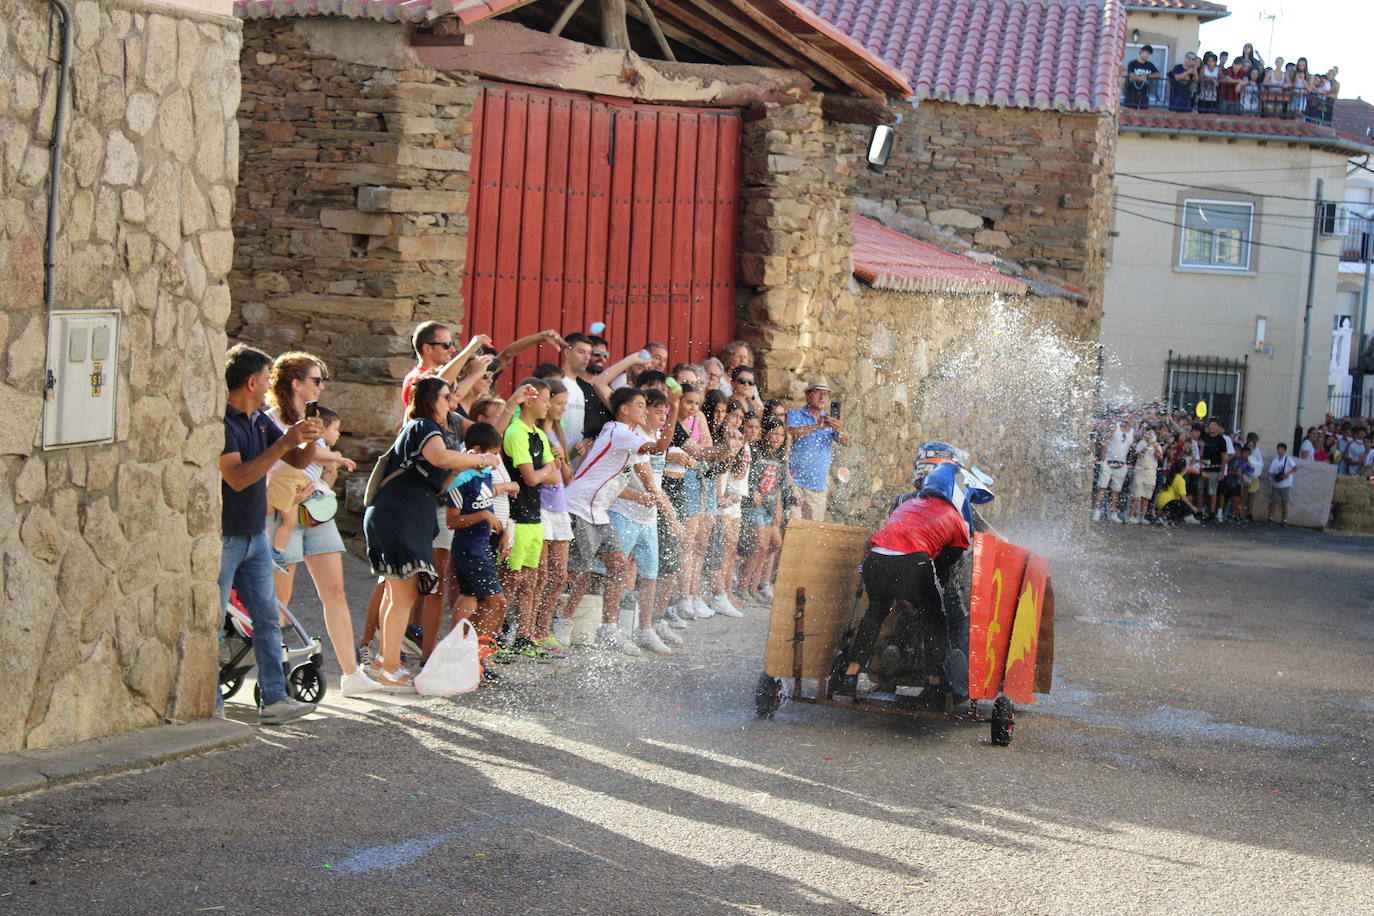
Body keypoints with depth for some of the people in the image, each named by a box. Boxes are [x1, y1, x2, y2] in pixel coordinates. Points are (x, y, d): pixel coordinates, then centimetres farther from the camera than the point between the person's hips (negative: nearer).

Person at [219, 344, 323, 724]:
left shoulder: (260, 421, 11)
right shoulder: (222, 422, -16)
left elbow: (298, 462, 15)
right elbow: (237, 477, -26)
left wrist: (309, 441, -8)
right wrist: (283, 443, -26)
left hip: (255, 535, 9)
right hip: (223, 536, -9)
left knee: (267, 619, 7)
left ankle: (274, 699, 10)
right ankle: (209, 705, 5)